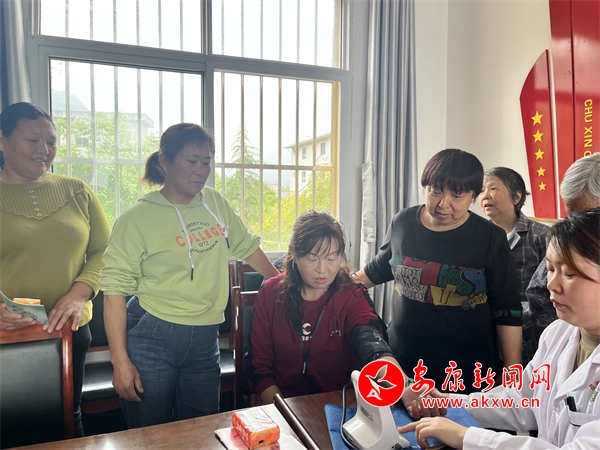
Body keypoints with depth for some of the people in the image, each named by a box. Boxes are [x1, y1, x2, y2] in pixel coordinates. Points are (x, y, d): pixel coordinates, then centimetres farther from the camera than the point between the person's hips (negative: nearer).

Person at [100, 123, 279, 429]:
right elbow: (115, 289, -11)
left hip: (204, 341, 4)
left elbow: (246, 246, 16)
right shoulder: (137, 218, -9)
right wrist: (120, 361, -14)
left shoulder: (214, 202, 5)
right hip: (152, 338, -4)